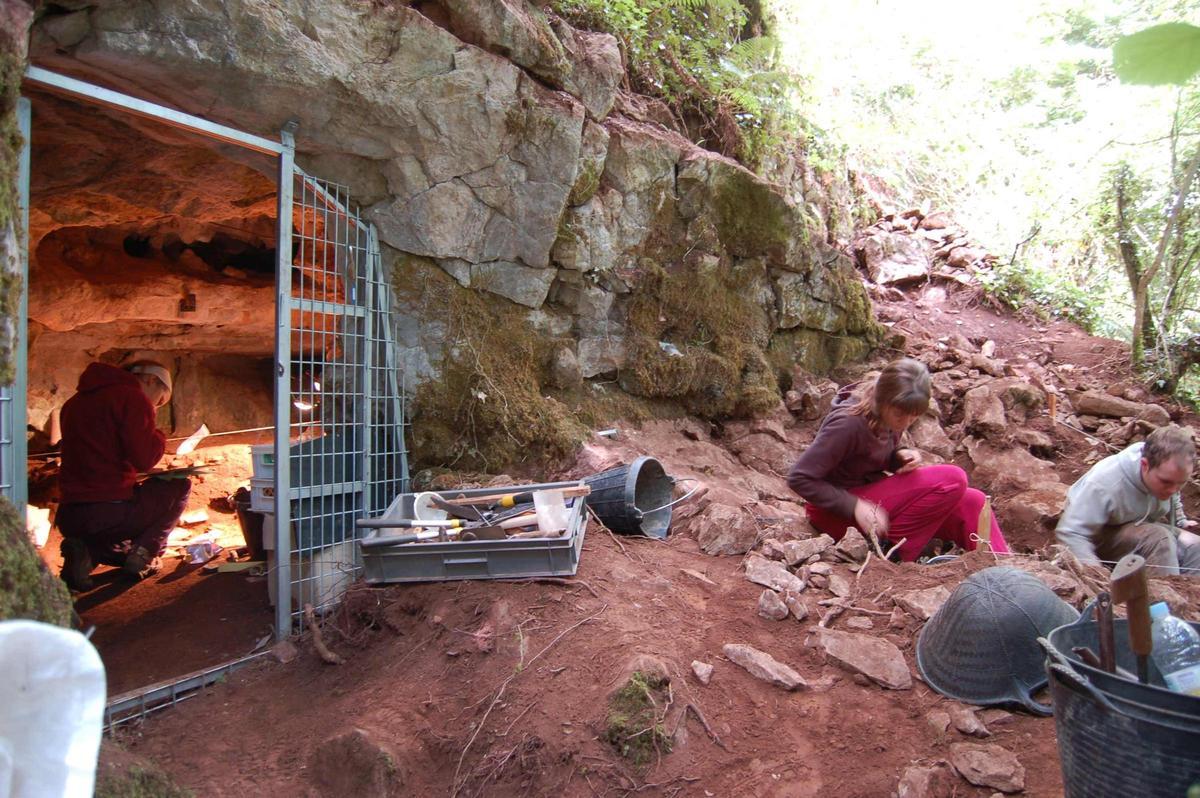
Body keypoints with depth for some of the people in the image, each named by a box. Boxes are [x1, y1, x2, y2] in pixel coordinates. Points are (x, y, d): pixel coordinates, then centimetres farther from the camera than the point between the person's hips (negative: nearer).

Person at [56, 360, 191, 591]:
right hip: (111, 513, -8)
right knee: (179, 487, 13)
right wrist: (158, 436, 6)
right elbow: (145, 458, -13)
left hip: (68, 518, 8)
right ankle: (142, 554, -1)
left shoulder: (76, 401, 19)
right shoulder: (133, 397, -7)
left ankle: (86, 551, 3)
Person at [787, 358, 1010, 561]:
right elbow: (799, 479, -24)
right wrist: (855, 507, -27)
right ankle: (892, 558, -17)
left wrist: (900, 457, -8)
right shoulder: (848, 423, -26)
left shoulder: (890, 414, -2)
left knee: (971, 503, -5)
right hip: (838, 512, -8)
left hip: (871, 492, 8)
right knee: (952, 480, -19)